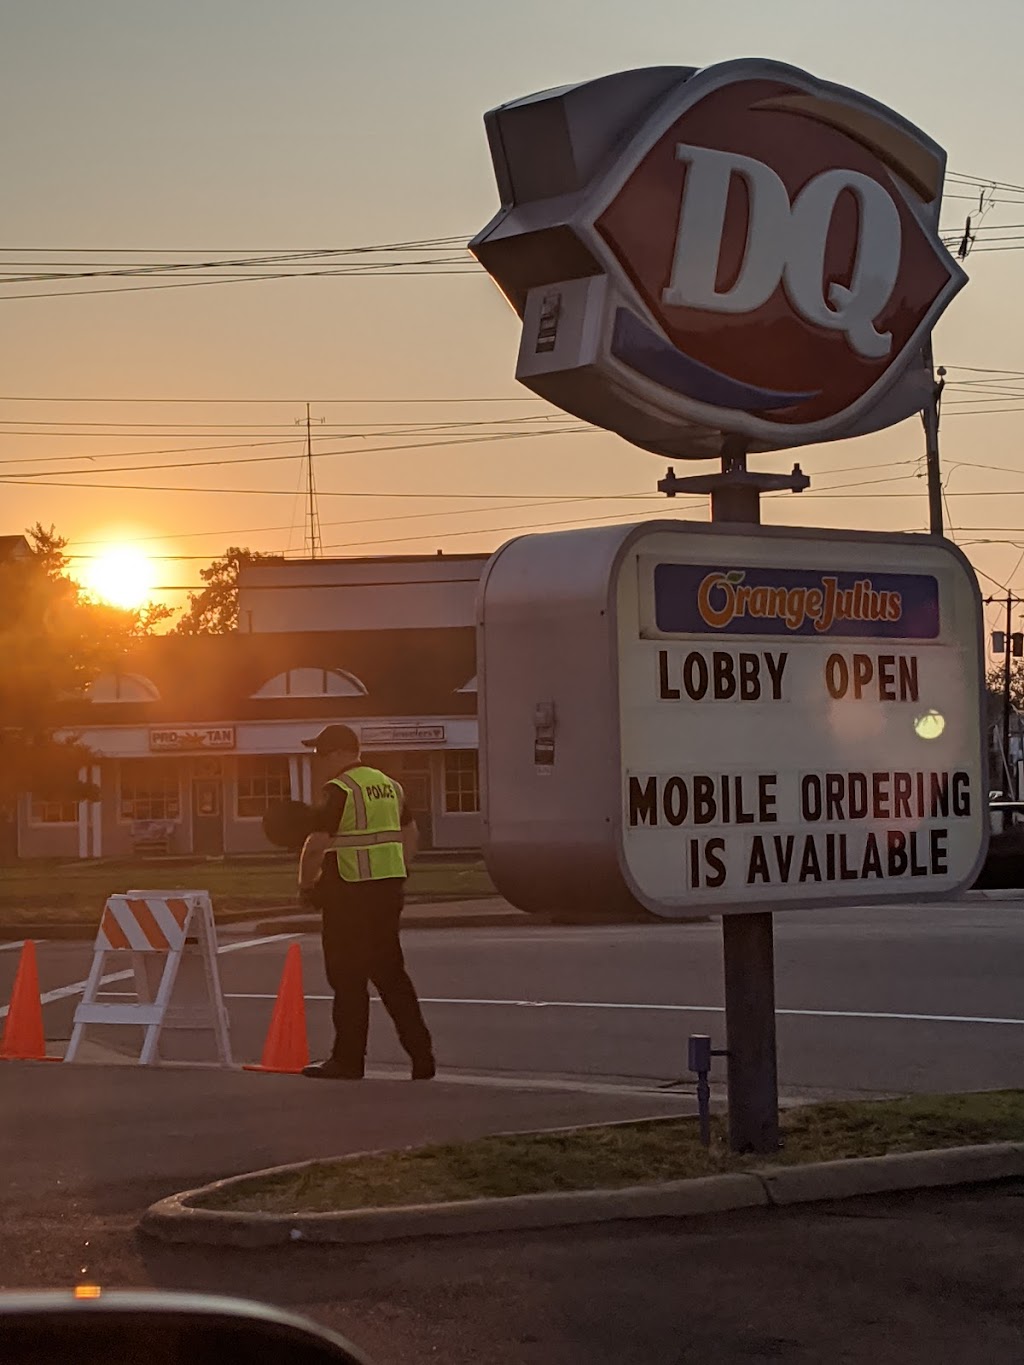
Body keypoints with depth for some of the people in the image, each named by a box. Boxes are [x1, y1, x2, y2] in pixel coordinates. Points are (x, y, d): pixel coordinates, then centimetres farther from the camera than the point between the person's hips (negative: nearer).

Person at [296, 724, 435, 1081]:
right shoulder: (389, 785, 13)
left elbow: (317, 844, -18)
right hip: (389, 890, 8)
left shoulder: (339, 790, -13)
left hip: (350, 894, -8)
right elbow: (409, 836, 21)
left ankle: (348, 1059, 5)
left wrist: (305, 884, -5)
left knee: (348, 977, 1)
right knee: (390, 973, 13)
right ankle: (421, 1055, 10)